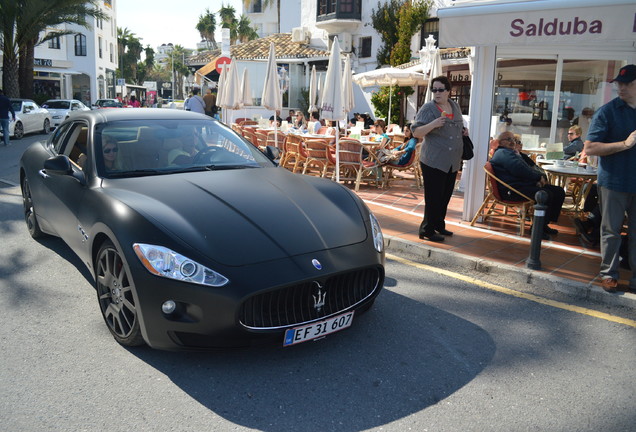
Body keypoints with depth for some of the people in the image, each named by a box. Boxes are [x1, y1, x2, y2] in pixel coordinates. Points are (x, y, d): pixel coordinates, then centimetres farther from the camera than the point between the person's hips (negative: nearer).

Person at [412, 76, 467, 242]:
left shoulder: (455, 106, 11)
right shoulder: (428, 108, -8)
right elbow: (416, 133, -13)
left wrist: (464, 131, 6)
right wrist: (433, 124, -28)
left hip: (452, 162, 7)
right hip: (434, 161, -6)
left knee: (446, 196, 14)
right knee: (434, 197, -5)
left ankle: (439, 225, 28)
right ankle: (427, 230, 5)